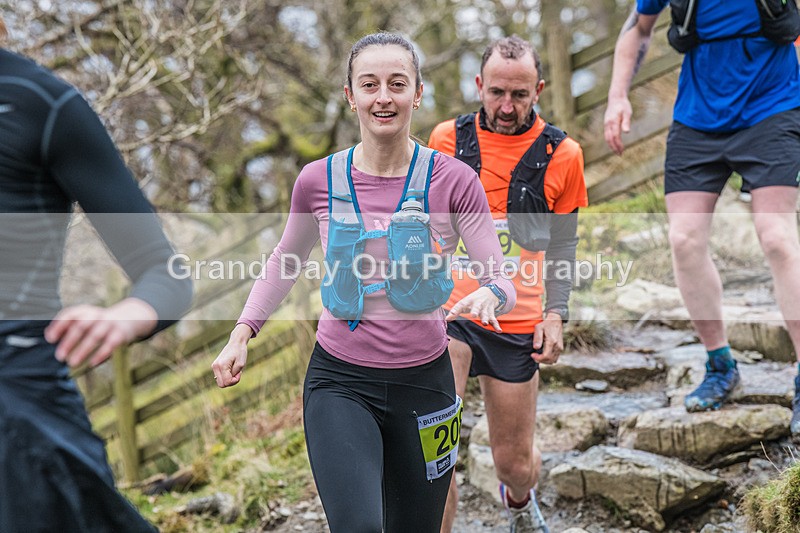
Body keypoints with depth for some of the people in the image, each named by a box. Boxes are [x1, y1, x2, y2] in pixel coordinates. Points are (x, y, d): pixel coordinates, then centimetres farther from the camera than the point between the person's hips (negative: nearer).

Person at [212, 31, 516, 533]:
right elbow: (286, 261, 14)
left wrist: (487, 296, -30)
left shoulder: (453, 180, -7)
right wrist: (242, 334, 4)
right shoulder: (319, 180, -3)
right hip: (339, 381, 0)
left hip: (423, 380, 1)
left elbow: (502, 282, -7)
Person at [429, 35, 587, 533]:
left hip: (518, 323, 1)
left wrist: (555, 314, 0)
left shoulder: (563, 154, 1)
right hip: (446, 307, 0)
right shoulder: (447, 137, 2)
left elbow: (564, 243, 10)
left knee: (515, 461, 11)